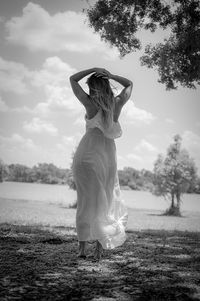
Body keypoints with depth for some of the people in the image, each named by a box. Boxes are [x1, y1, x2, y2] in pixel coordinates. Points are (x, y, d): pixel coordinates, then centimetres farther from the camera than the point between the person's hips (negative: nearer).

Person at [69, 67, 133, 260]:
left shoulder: (90, 104, -8)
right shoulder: (117, 103, 0)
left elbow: (73, 79, 4)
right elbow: (129, 84, 20)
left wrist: (94, 69, 2)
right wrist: (110, 75, 6)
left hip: (88, 153, -3)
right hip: (108, 154, 3)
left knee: (86, 200, 3)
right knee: (104, 200, 11)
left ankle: (82, 248, 4)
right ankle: (100, 247, 7)